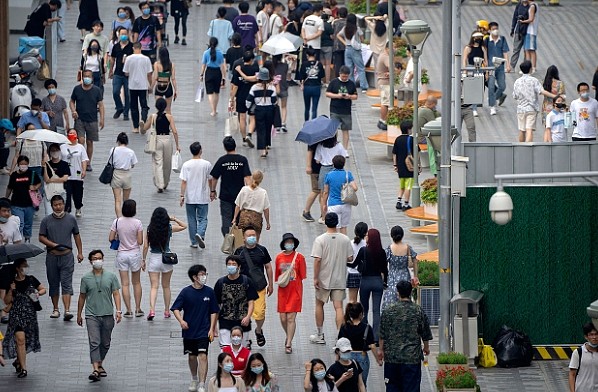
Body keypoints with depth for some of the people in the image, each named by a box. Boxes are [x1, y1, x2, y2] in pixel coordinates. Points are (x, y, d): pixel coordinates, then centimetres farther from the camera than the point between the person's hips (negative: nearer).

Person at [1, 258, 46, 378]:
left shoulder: (31, 280, 2)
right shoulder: (12, 282, -3)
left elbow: (43, 289, 14)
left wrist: (38, 293, -7)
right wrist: (11, 291, -18)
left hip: (30, 314, 3)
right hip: (16, 314, -3)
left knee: (27, 340, 10)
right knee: (20, 339, -12)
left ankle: (18, 361, 34)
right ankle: (23, 368, -10)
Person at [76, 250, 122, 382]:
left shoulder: (111, 276, 3)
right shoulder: (86, 278, 3)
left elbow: (116, 294, 3)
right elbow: (82, 297, 10)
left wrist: (118, 310, -8)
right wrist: (79, 314, 14)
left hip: (107, 315, 2)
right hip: (92, 315, -2)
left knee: (105, 343, 12)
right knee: (94, 342, -13)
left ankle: (100, 365, 32)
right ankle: (96, 370, -21)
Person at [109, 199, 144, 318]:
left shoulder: (117, 222, -8)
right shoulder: (137, 223, -13)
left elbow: (111, 239, -5)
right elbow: (140, 242, -11)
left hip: (121, 254, 1)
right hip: (135, 254, -1)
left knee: (125, 284, 4)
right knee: (136, 282, 15)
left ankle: (128, 310, 3)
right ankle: (138, 309, 17)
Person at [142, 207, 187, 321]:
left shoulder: (149, 229, -8)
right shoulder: (169, 228, -8)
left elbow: (146, 246, -5)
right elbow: (184, 226, 8)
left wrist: (143, 260, 4)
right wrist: (174, 219, 8)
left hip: (153, 258, -1)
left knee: (154, 287, -1)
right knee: (166, 286, 16)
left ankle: (152, 310, -18)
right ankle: (167, 311, 23)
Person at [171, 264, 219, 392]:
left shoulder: (209, 292, -2)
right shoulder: (186, 292, -6)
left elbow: (214, 312, 4)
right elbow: (175, 309, -5)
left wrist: (212, 329, -2)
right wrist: (181, 320, -23)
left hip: (204, 331, -1)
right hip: (189, 331, 1)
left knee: (203, 356, -13)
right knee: (192, 356, 15)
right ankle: (194, 379, 38)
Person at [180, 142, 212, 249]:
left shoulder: (186, 165, -9)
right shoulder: (207, 164, -7)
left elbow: (183, 182, -11)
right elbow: (210, 180, 4)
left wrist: (182, 196, -6)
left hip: (190, 198, 0)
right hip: (203, 197, 0)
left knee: (192, 220, 11)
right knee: (203, 219, 7)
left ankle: (194, 242, 16)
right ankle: (200, 234, -20)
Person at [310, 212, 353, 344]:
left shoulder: (320, 240, -13)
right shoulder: (345, 239, -4)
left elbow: (317, 260, -16)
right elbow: (350, 258, 0)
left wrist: (315, 278, -11)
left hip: (323, 279, -2)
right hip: (340, 279, 2)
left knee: (319, 304, 16)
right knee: (338, 307, 1)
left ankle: (319, 335, 23)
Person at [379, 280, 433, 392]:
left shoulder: (388, 311, -2)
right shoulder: (418, 311, -3)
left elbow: (382, 334, 2)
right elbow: (425, 334, 7)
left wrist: (381, 349, 15)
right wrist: (426, 347, 24)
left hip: (392, 356, 1)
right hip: (412, 357, -1)